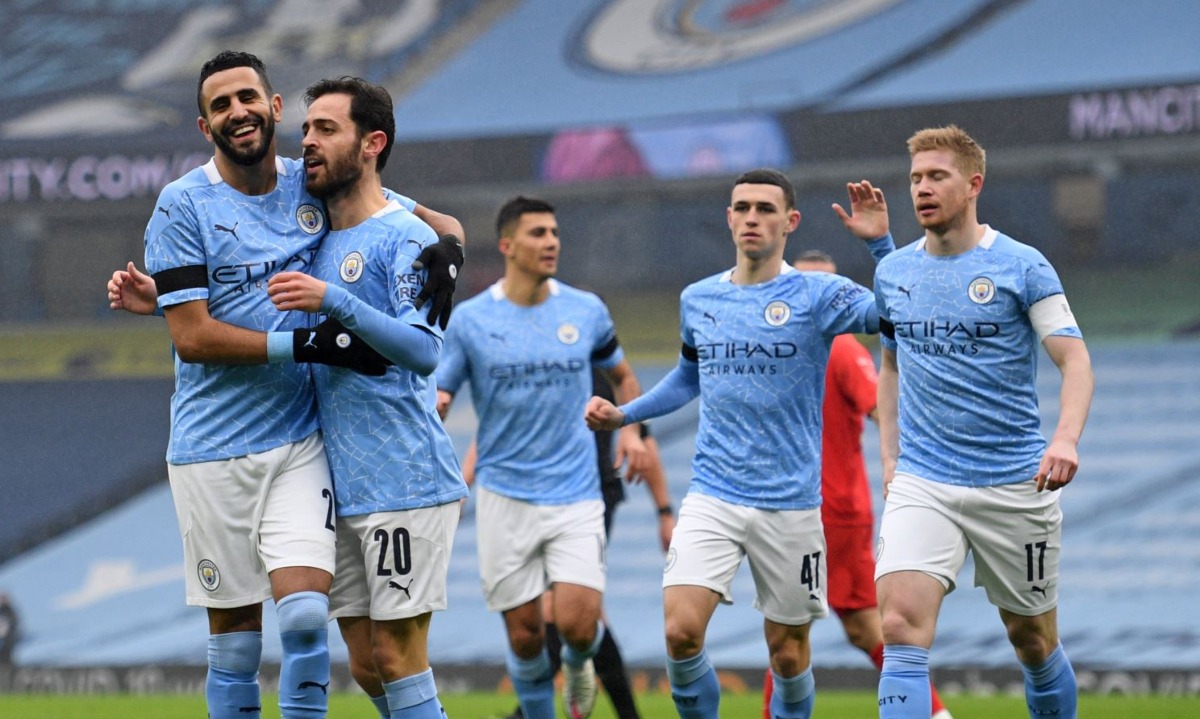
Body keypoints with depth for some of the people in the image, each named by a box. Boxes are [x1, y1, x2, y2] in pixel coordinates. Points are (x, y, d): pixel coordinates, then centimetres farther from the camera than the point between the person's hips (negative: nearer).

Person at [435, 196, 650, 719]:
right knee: (524, 633, 0)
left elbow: (622, 375, 21)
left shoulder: (587, 311, 4)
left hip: (576, 494, 0)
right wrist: (432, 408, -23)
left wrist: (630, 430, 3)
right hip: (505, 495, 0)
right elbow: (437, 395, 2)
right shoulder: (470, 319, -1)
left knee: (577, 622, -12)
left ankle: (578, 665, 24)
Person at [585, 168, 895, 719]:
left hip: (791, 503, -2)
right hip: (712, 497, 2)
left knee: (787, 652, 6)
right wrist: (623, 414, 18)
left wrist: (880, 243, -25)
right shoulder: (697, 300, 8)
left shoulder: (818, 295, -5)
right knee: (680, 630, -16)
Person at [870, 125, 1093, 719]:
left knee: (1033, 640, 9)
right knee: (900, 625, -19)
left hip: (1014, 484, -2)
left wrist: (1066, 438, -29)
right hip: (921, 484, 2)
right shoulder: (893, 272, 8)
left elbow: (1074, 358, -11)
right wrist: (889, 457, 13)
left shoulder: (1021, 266, -5)